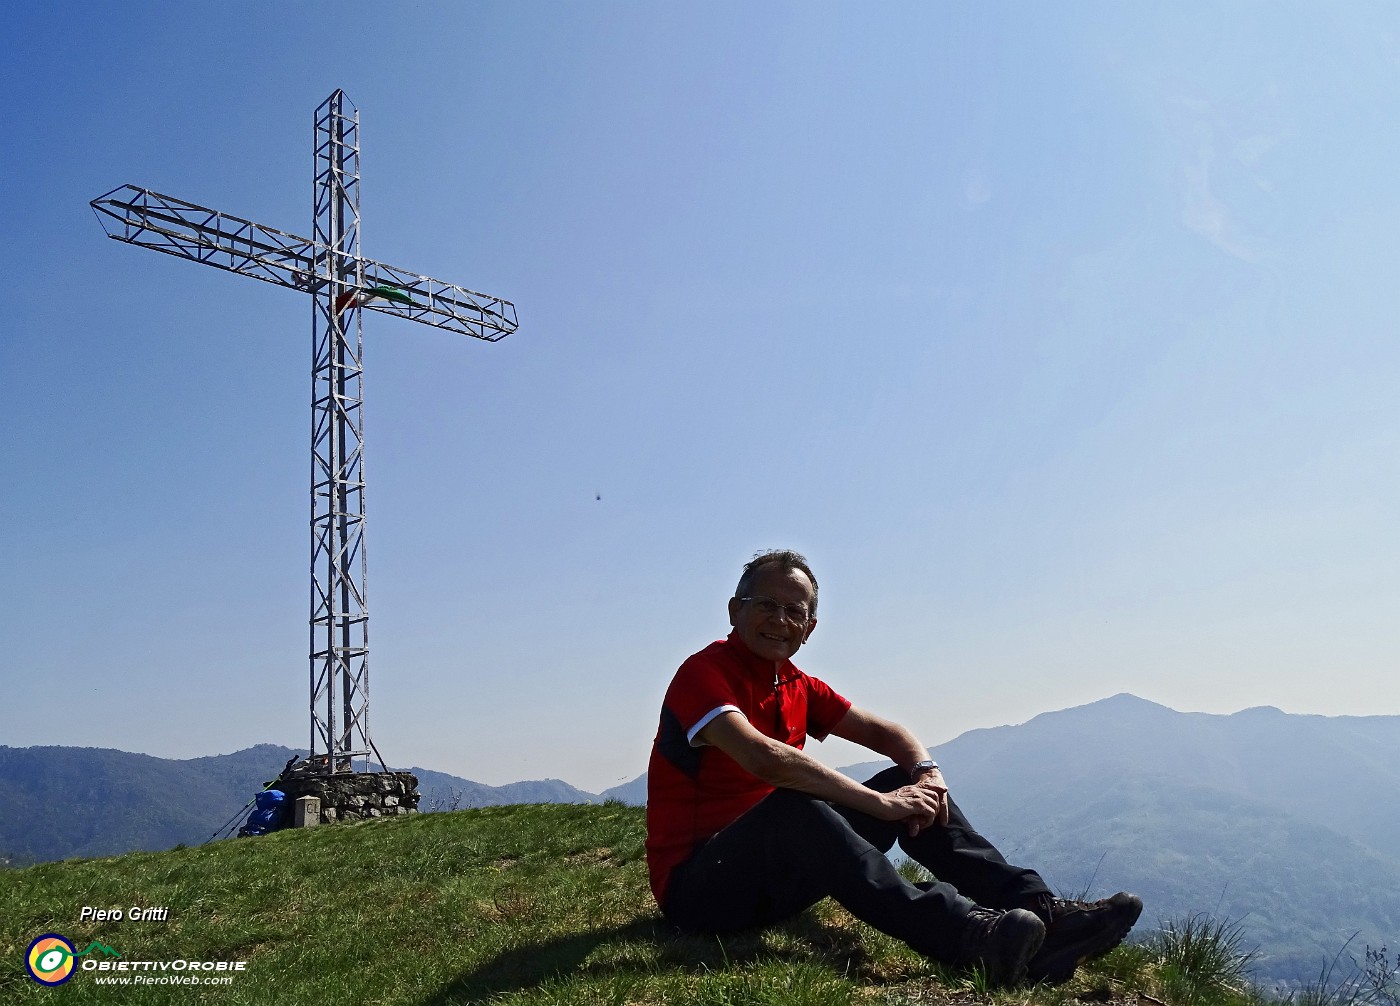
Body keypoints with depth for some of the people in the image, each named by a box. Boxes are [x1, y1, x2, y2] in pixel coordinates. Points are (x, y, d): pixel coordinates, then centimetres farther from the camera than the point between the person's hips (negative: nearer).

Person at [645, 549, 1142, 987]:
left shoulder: (798, 687, 12)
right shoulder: (704, 673, -14)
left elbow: (883, 732, 11)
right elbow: (765, 757, -31)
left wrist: (926, 771, -12)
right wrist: (878, 802, -31)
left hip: (776, 876, 8)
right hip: (695, 885, -8)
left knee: (908, 788, -3)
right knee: (794, 806, -38)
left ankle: (1038, 911, -16)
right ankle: (965, 934, -52)